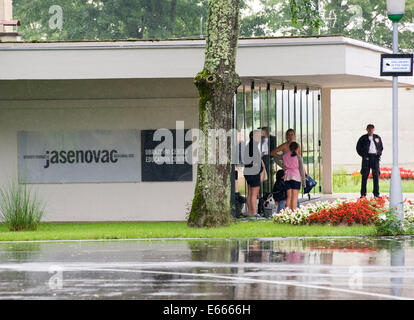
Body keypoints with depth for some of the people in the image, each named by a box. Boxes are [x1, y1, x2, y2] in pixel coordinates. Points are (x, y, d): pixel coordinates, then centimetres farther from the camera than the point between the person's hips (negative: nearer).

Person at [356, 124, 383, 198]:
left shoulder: (377, 138, 14)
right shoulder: (363, 138, 6)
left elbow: (381, 147, 21)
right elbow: (358, 148, 8)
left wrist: (379, 153, 2)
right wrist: (363, 155, -5)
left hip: (375, 157, 2)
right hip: (366, 158, -2)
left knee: (376, 175, -1)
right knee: (365, 175, -4)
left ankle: (376, 193, 3)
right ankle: (363, 193, -2)